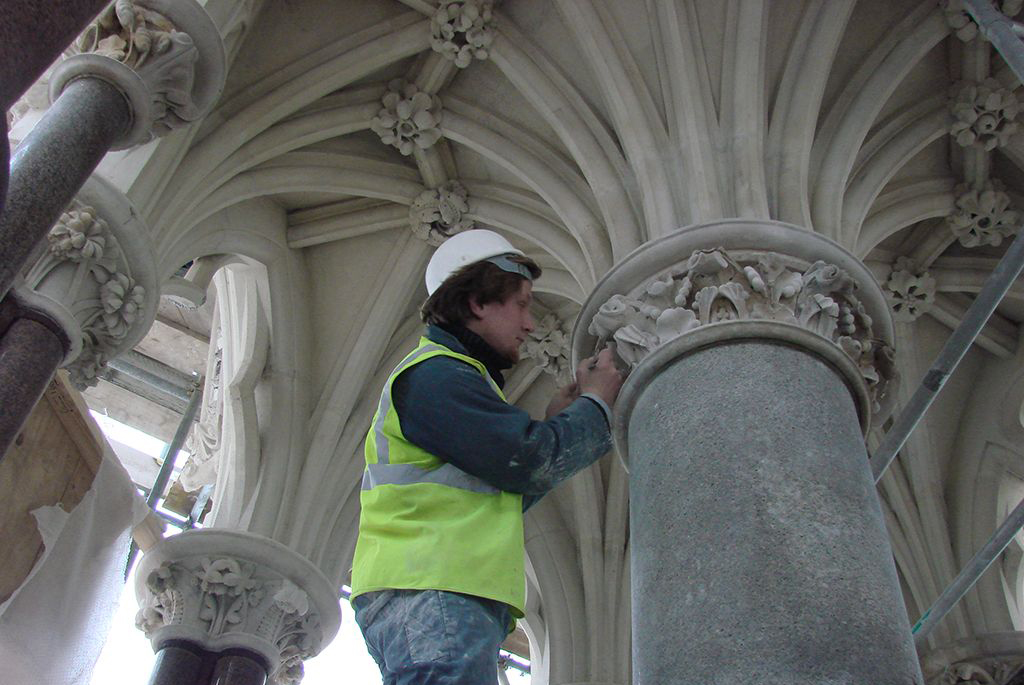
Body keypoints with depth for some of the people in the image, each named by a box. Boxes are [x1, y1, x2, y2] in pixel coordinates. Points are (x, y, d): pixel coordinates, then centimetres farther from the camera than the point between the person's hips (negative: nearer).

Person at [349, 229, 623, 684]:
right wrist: (595, 404, 5)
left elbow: (493, 498, 28)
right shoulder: (435, 373, -5)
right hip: (429, 596, -10)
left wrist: (554, 423, 20)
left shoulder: (446, 374, 29)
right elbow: (533, 462, -12)